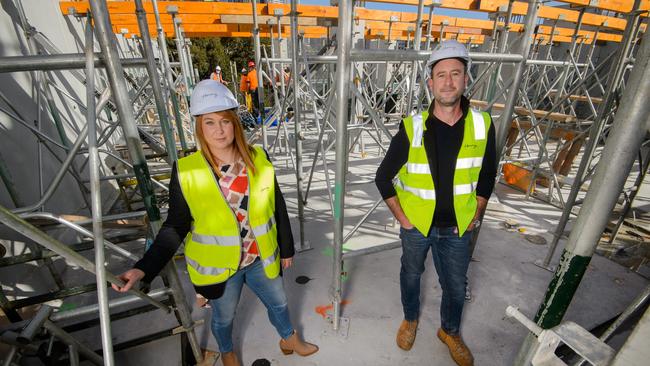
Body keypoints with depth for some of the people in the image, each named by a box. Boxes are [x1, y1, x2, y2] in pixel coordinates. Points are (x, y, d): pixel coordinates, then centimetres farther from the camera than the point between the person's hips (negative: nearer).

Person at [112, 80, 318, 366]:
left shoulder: (259, 158, -13)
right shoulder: (186, 171, -19)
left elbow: (277, 207, -4)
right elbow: (176, 226, -10)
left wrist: (286, 248, 5)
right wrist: (144, 268, -21)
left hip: (262, 259, 2)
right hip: (217, 266, -2)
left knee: (278, 303, 26)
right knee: (224, 316, 25)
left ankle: (289, 340, 59)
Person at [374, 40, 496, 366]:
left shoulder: (482, 126, -9)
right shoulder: (412, 128, -17)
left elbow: (487, 174, 7)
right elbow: (384, 177, -8)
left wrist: (476, 215, 3)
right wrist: (401, 217, -9)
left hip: (457, 228, 2)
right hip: (416, 224, -1)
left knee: (455, 287, 18)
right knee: (411, 275, 21)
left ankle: (450, 331, 49)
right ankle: (410, 319, 51)